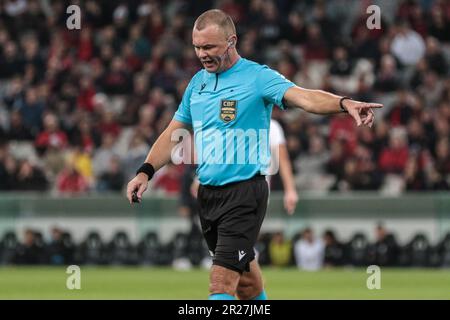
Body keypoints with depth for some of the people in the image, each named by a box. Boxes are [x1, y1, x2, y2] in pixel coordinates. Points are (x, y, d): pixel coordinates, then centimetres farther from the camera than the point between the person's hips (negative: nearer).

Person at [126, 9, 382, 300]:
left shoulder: (257, 77, -10)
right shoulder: (198, 82, 10)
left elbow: (301, 96, -26)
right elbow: (174, 134, 17)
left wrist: (344, 103, -45)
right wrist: (146, 172, 4)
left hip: (244, 192, -7)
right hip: (207, 193, 7)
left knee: (222, 282, -14)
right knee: (243, 273, 18)